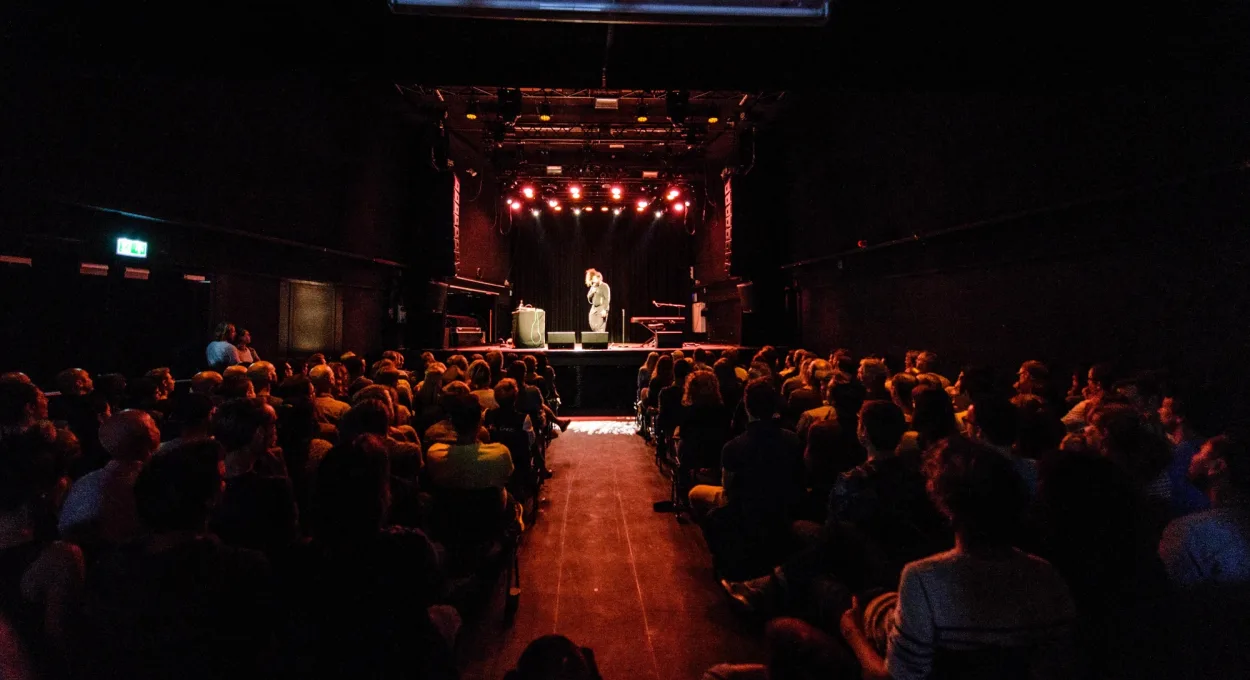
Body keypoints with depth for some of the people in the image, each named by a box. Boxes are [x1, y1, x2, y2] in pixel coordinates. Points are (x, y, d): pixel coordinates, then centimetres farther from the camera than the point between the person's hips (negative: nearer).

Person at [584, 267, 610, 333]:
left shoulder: (604, 286, -6)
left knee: (600, 328, -13)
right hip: (594, 308, 7)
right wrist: (592, 292, -2)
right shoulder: (593, 287, 16)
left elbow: (607, 299, -12)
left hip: (602, 308, -7)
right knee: (593, 326, 1)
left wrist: (605, 310, -20)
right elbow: (588, 297, 18)